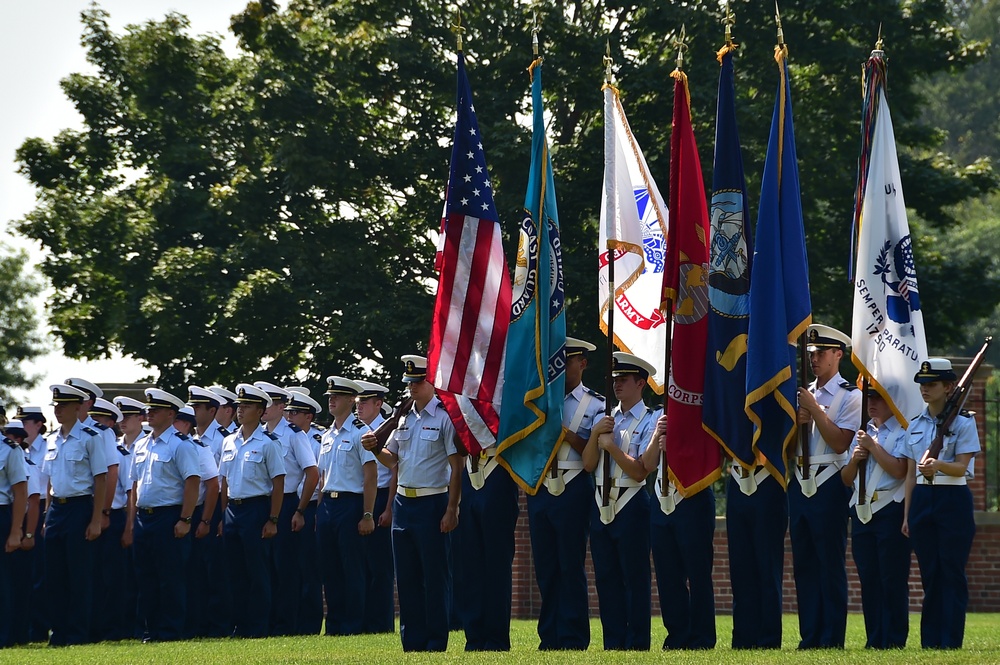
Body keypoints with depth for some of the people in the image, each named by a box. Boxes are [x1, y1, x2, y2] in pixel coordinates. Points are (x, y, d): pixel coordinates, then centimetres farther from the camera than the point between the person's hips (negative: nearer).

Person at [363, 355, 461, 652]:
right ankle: (412, 642, 14)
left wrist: (452, 510, -16)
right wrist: (375, 448, -5)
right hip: (403, 502, 7)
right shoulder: (404, 418, 13)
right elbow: (391, 459, 17)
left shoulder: (444, 416, -7)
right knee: (406, 576, 8)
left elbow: (456, 467, -10)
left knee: (435, 576, -3)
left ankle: (436, 643, 1)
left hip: (432, 502, -7)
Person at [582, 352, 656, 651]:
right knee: (606, 577, 7)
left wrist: (611, 446, -12)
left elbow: (640, 471, -11)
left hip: (631, 506, -6)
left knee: (634, 578, -3)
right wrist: (596, 435, -7)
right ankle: (613, 643, 12)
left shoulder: (649, 421, -3)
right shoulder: (605, 419, 14)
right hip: (601, 504, 6)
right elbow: (588, 465, 7)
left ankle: (637, 645, 0)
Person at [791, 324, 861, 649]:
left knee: (831, 565, -5)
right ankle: (809, 637, 10)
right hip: (799, 484, 7)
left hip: (829, 486, -7)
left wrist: (814, 409, -14)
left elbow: (840, 442, -14)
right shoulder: (803, 394, 18)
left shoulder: (849, 396, -2)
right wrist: (797, 422, -4)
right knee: (803, 564, 6)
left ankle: (832, 639, -3)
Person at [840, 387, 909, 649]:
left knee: (893, 578, -5)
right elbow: (846, 479, 19)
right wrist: (854, 460, -1)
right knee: (868, 578, 6)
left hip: (890, 510, -7)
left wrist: (872, 446, -12)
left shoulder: (902, 432, -1)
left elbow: (899, 470, -16)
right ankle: (874, 639, 10)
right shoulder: (861, 433, 19)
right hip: (861, 511, 7)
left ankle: (895, 640, -3)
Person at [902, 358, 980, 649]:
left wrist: (939, 465, -31)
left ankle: (950, 643, -3)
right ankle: (929, 642, 8)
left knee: (952, 573, -4)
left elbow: (961, 467, -11)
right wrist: (906, 514, 9)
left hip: (953, 500, -5)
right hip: (922, 499, 5)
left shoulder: (963, 422, -3)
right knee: (929, 573, 6)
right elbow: (910, 473, 13)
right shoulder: (915, 424, 12)